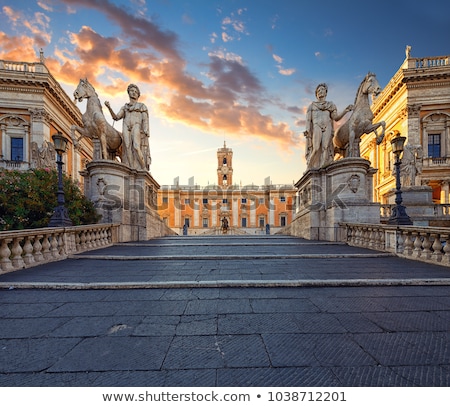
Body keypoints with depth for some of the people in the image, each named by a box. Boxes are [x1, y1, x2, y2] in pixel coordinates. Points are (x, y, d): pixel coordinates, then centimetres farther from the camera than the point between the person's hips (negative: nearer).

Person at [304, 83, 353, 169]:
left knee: (325, 148, -17)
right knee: (316, 148, -21)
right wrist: (307, 129, -8)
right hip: (316, 127, -1)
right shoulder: (312, 105, 23)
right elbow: (308, 118, 9)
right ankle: (310, 168, -10)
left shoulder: (331, 105, 25)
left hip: (327, 127, 1)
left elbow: (336, 117, 12)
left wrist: (345, 111, -5)